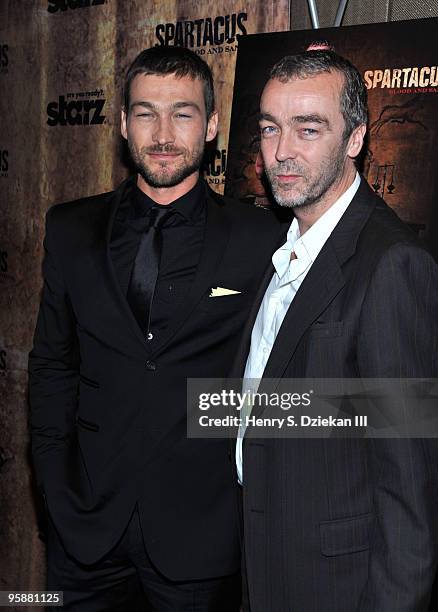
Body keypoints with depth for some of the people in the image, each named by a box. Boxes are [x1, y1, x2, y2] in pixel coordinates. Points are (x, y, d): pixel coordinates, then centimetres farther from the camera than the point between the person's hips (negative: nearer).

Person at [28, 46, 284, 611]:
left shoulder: (259, 240, -6)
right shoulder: (70, 230, 3)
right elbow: (51, 364, 7)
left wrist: (248, 494, -4)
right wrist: (55, 483, 2)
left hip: (201, 530, -2)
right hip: (86, 520, 2)